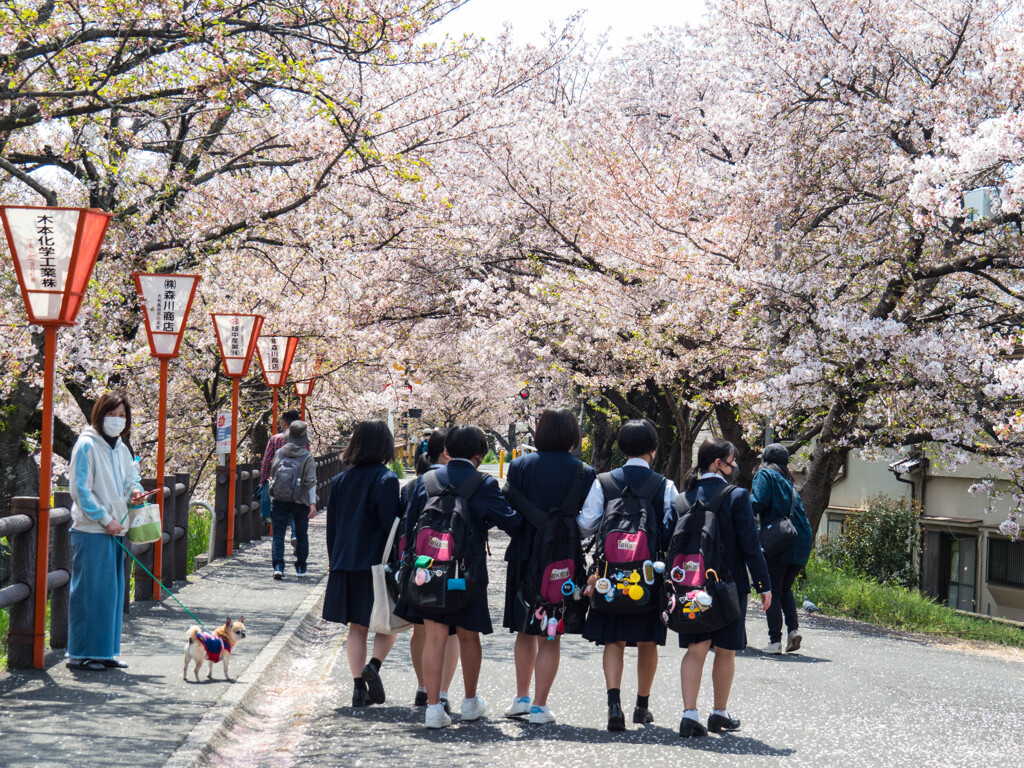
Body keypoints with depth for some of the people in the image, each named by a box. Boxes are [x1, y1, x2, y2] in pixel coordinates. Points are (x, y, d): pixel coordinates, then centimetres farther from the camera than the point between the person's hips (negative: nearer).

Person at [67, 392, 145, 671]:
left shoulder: (121, 448, 13)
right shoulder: (87, 445, -9)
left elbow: (131, 476, 25)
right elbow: (81, 491, -12)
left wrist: (135, 490, 1)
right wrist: (105, 520, -14)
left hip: (115, 530, 8)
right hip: (91, 531, -8)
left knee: (113, 591, 10)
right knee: (91, 590, -6)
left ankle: (105, 651, 17)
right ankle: (81, 654, 0)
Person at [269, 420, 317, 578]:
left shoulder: (279, 453, 1)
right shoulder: (307, 457, -7)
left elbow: (272, 474, 12)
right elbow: (311, 482, -11)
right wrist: (313, 503, -10)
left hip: (278, 500, 1)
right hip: (300, 502, -1)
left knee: (278, 533, 2)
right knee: (301, 534, 13)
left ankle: (278, 565, -13)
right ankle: (301, 567, 21)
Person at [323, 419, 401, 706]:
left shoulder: (339, 480, 8)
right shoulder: (386, 479, -10)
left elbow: (331, 527, 12)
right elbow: (391, 524, -14)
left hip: (345, 564, 5)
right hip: (376, 562, -5)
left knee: (357, 628, 10)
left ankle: (359, 687, 5)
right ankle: (374, 666, -13)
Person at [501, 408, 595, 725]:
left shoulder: (520, 465, -2)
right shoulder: (583, 472, -5)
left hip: (524, 556, 2)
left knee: (525, 631, 16)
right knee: (550, 636, 5)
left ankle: (522, 698, 22)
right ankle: (539, 706, 5)